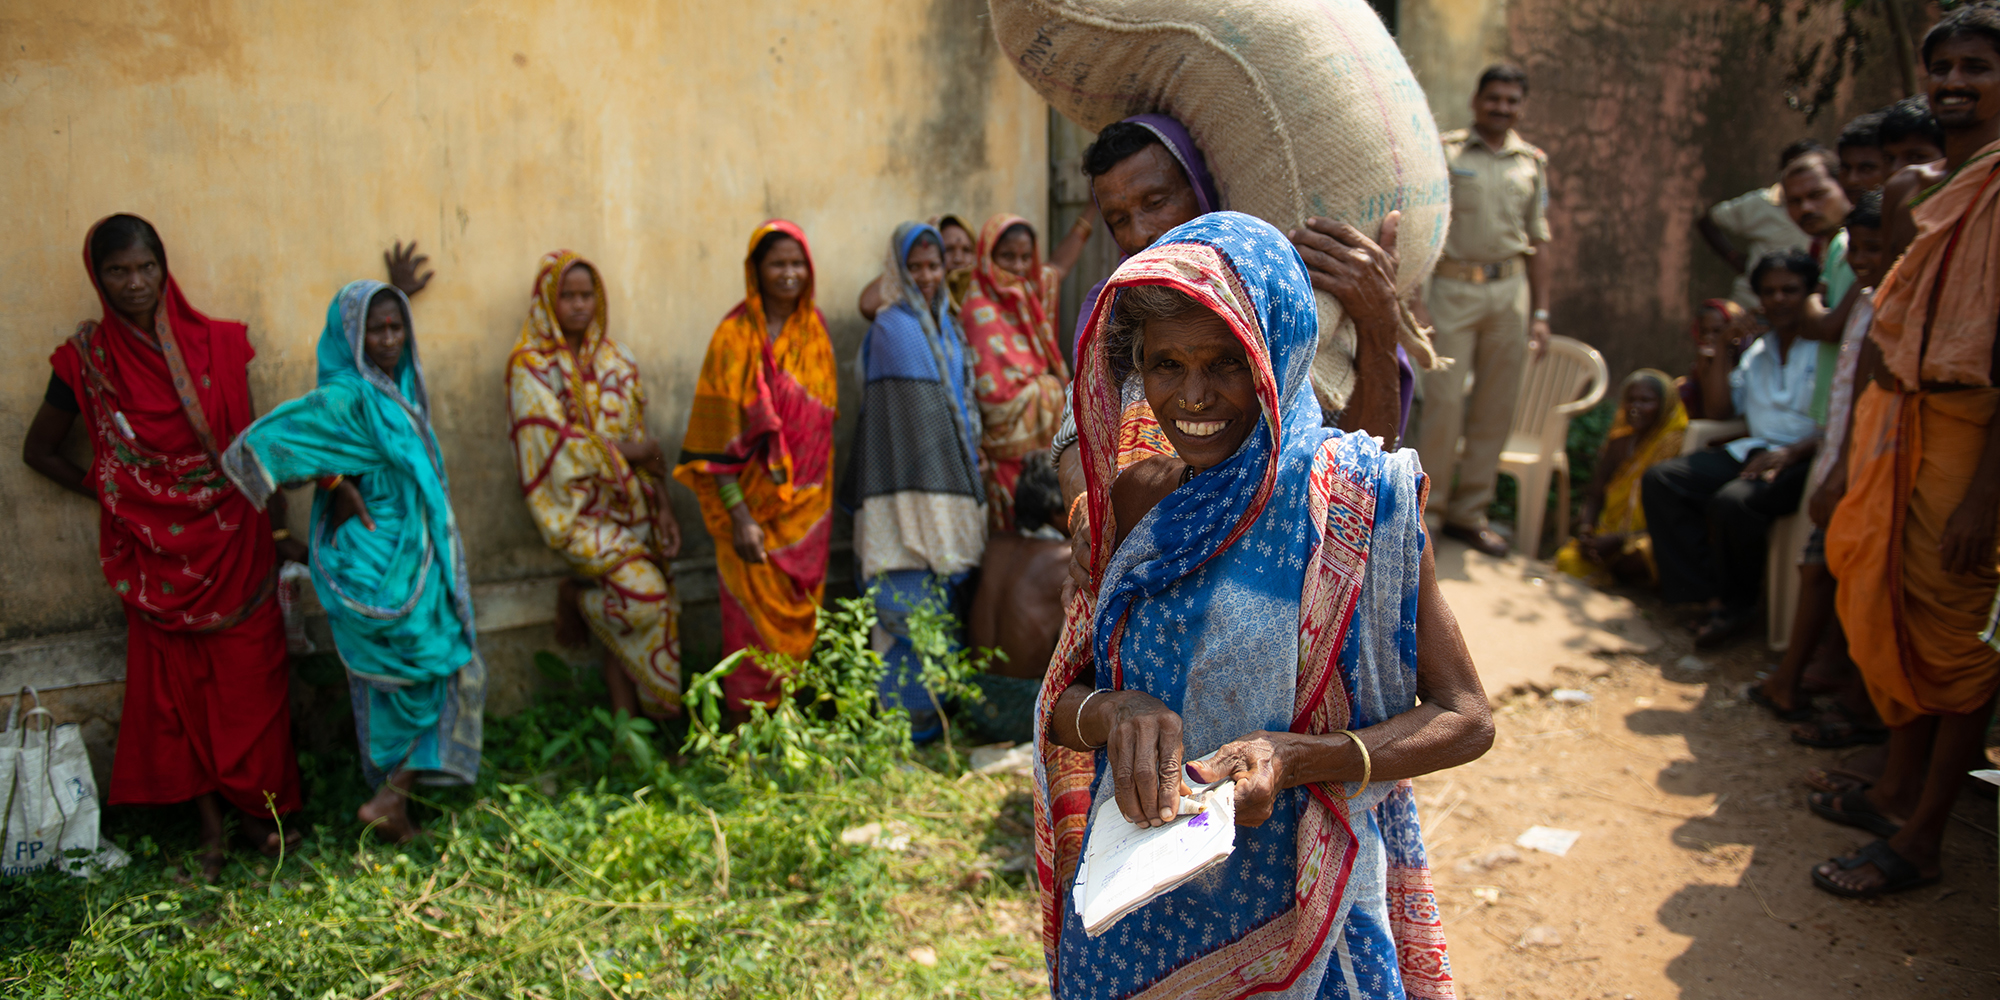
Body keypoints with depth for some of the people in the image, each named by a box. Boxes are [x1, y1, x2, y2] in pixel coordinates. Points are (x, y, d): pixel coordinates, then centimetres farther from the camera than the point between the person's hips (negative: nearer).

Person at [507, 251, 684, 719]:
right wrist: (626, 449, -6)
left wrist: (663, 506, 3)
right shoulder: (531, 366, -5)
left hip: (628, 503, 5)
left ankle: (628, 721, 10)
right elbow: (560, 443, -13)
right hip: (578, 507, -5)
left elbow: (641, 438, 11)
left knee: (640, 610, -1)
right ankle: (574, 596, 6)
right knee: (642, 595, -23)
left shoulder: (615, 360, 12)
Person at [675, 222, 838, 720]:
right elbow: (719, 436, -12)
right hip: (755, 500, -5)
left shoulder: (814, 329, 8)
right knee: (756, 617, 1)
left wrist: (824, 500, 9)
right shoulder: (736, 337, -9)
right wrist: (738, 515, -18)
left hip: (808, 503, 5)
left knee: (800, 614, 11)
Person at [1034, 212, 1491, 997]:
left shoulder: (1354, 496, -14)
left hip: (1294, 907, -3)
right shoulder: (1137, 499, -2)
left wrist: (1295, 759, -26)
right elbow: (1061, 704, 1)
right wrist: (1114, 711, -22)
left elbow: (1463, 720, -11)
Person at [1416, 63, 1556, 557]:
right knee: (1445, 400, -9)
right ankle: (1423, 506, 5)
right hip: (1454, 288, -4)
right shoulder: (1445, 151, 2)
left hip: (1510, 291, 4)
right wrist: (1413, 297, -9)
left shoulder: (1533, 162, 13)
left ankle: (1468, 512, 14)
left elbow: (1538, 242, 16)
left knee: (1494, 408, 4)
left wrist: (1540, 312, 10)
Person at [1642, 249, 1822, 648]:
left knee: (1732, 501, -35)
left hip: (1807, 461, -8)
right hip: (1753, 450, 8)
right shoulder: (1757, 351, 21)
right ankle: (1714, 596, -17)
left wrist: (1790, 453, -24)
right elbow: (1721, 410, 19)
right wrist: (1715, 353, 10)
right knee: (1660, 478, -12)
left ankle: (1736, 601, -6)